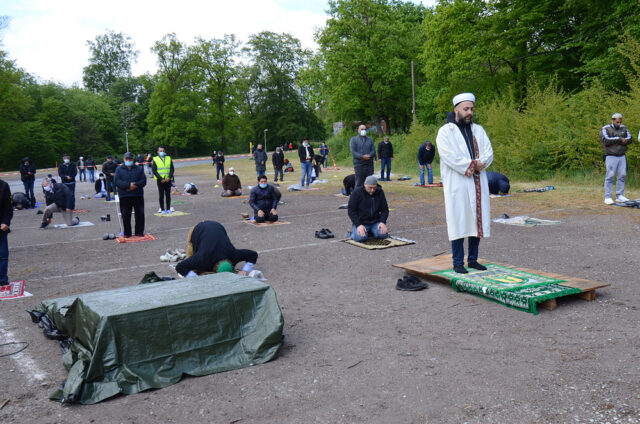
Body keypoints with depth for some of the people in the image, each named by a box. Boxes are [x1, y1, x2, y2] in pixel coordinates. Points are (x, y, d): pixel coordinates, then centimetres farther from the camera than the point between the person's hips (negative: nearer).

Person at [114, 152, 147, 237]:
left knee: (140, 214, 2)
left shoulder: (139, 169, 12)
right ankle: (127, 233, 12)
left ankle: (139, 232, 14)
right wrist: (128, 185, -18)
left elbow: (144, 181, 3)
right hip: (124, 196, -1)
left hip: (138, 195, 1)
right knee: (125, 215, 1)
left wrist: (135, 185, -15)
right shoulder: (119, 169, 8)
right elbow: (116, 181, -5)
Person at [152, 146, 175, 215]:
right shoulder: (155, 160, 1)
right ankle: (162, 209, 7)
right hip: (160, 180, -2)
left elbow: (172, 169, 6)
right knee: (161, 195, 0)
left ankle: (168, 209, 12)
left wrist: (169, 177, -10)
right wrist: (160, 179, -13)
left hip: (168, 180, 2)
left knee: (168, 195, 4)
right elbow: (154, 171, -4)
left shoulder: (169, 159, 9)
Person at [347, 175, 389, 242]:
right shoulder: (357, 192, -9)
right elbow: (351, 211, -9)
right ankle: (354, 231, 6)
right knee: (360, 237, -29)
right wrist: (358, 225, -21)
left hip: (375, 222, 3)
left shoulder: (380, 192, 2)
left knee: (383, 234, -23)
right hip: (361, 222, -3)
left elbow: (385, 209, 8)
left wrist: (383, 222, -10)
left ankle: (371, 231, 9)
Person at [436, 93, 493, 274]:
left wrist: (479, 164, -14)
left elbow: (488, 152, 7)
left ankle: (472, 259, 17)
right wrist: (472, 165, -14)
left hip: (477, 184, 6)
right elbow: (449, 156, -14)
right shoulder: (445, 131, -1)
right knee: (458, 222, -4)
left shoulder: (478, 130, 16)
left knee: (477, 221, 7)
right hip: (457, 184, -5)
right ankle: (458, 262, 3)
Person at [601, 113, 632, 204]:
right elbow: (606, 140, -22)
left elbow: (629, 139, -2)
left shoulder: (623, 128, 10)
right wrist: (620, 139, -16)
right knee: (610, 176, -7)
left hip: (622, 156, 5)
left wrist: (616, 142, -18)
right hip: (611, 156, -5)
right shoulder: (605, 129, -5)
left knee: (622, 176, 3)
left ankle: (619, 196, 10)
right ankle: (608, 197, -5)